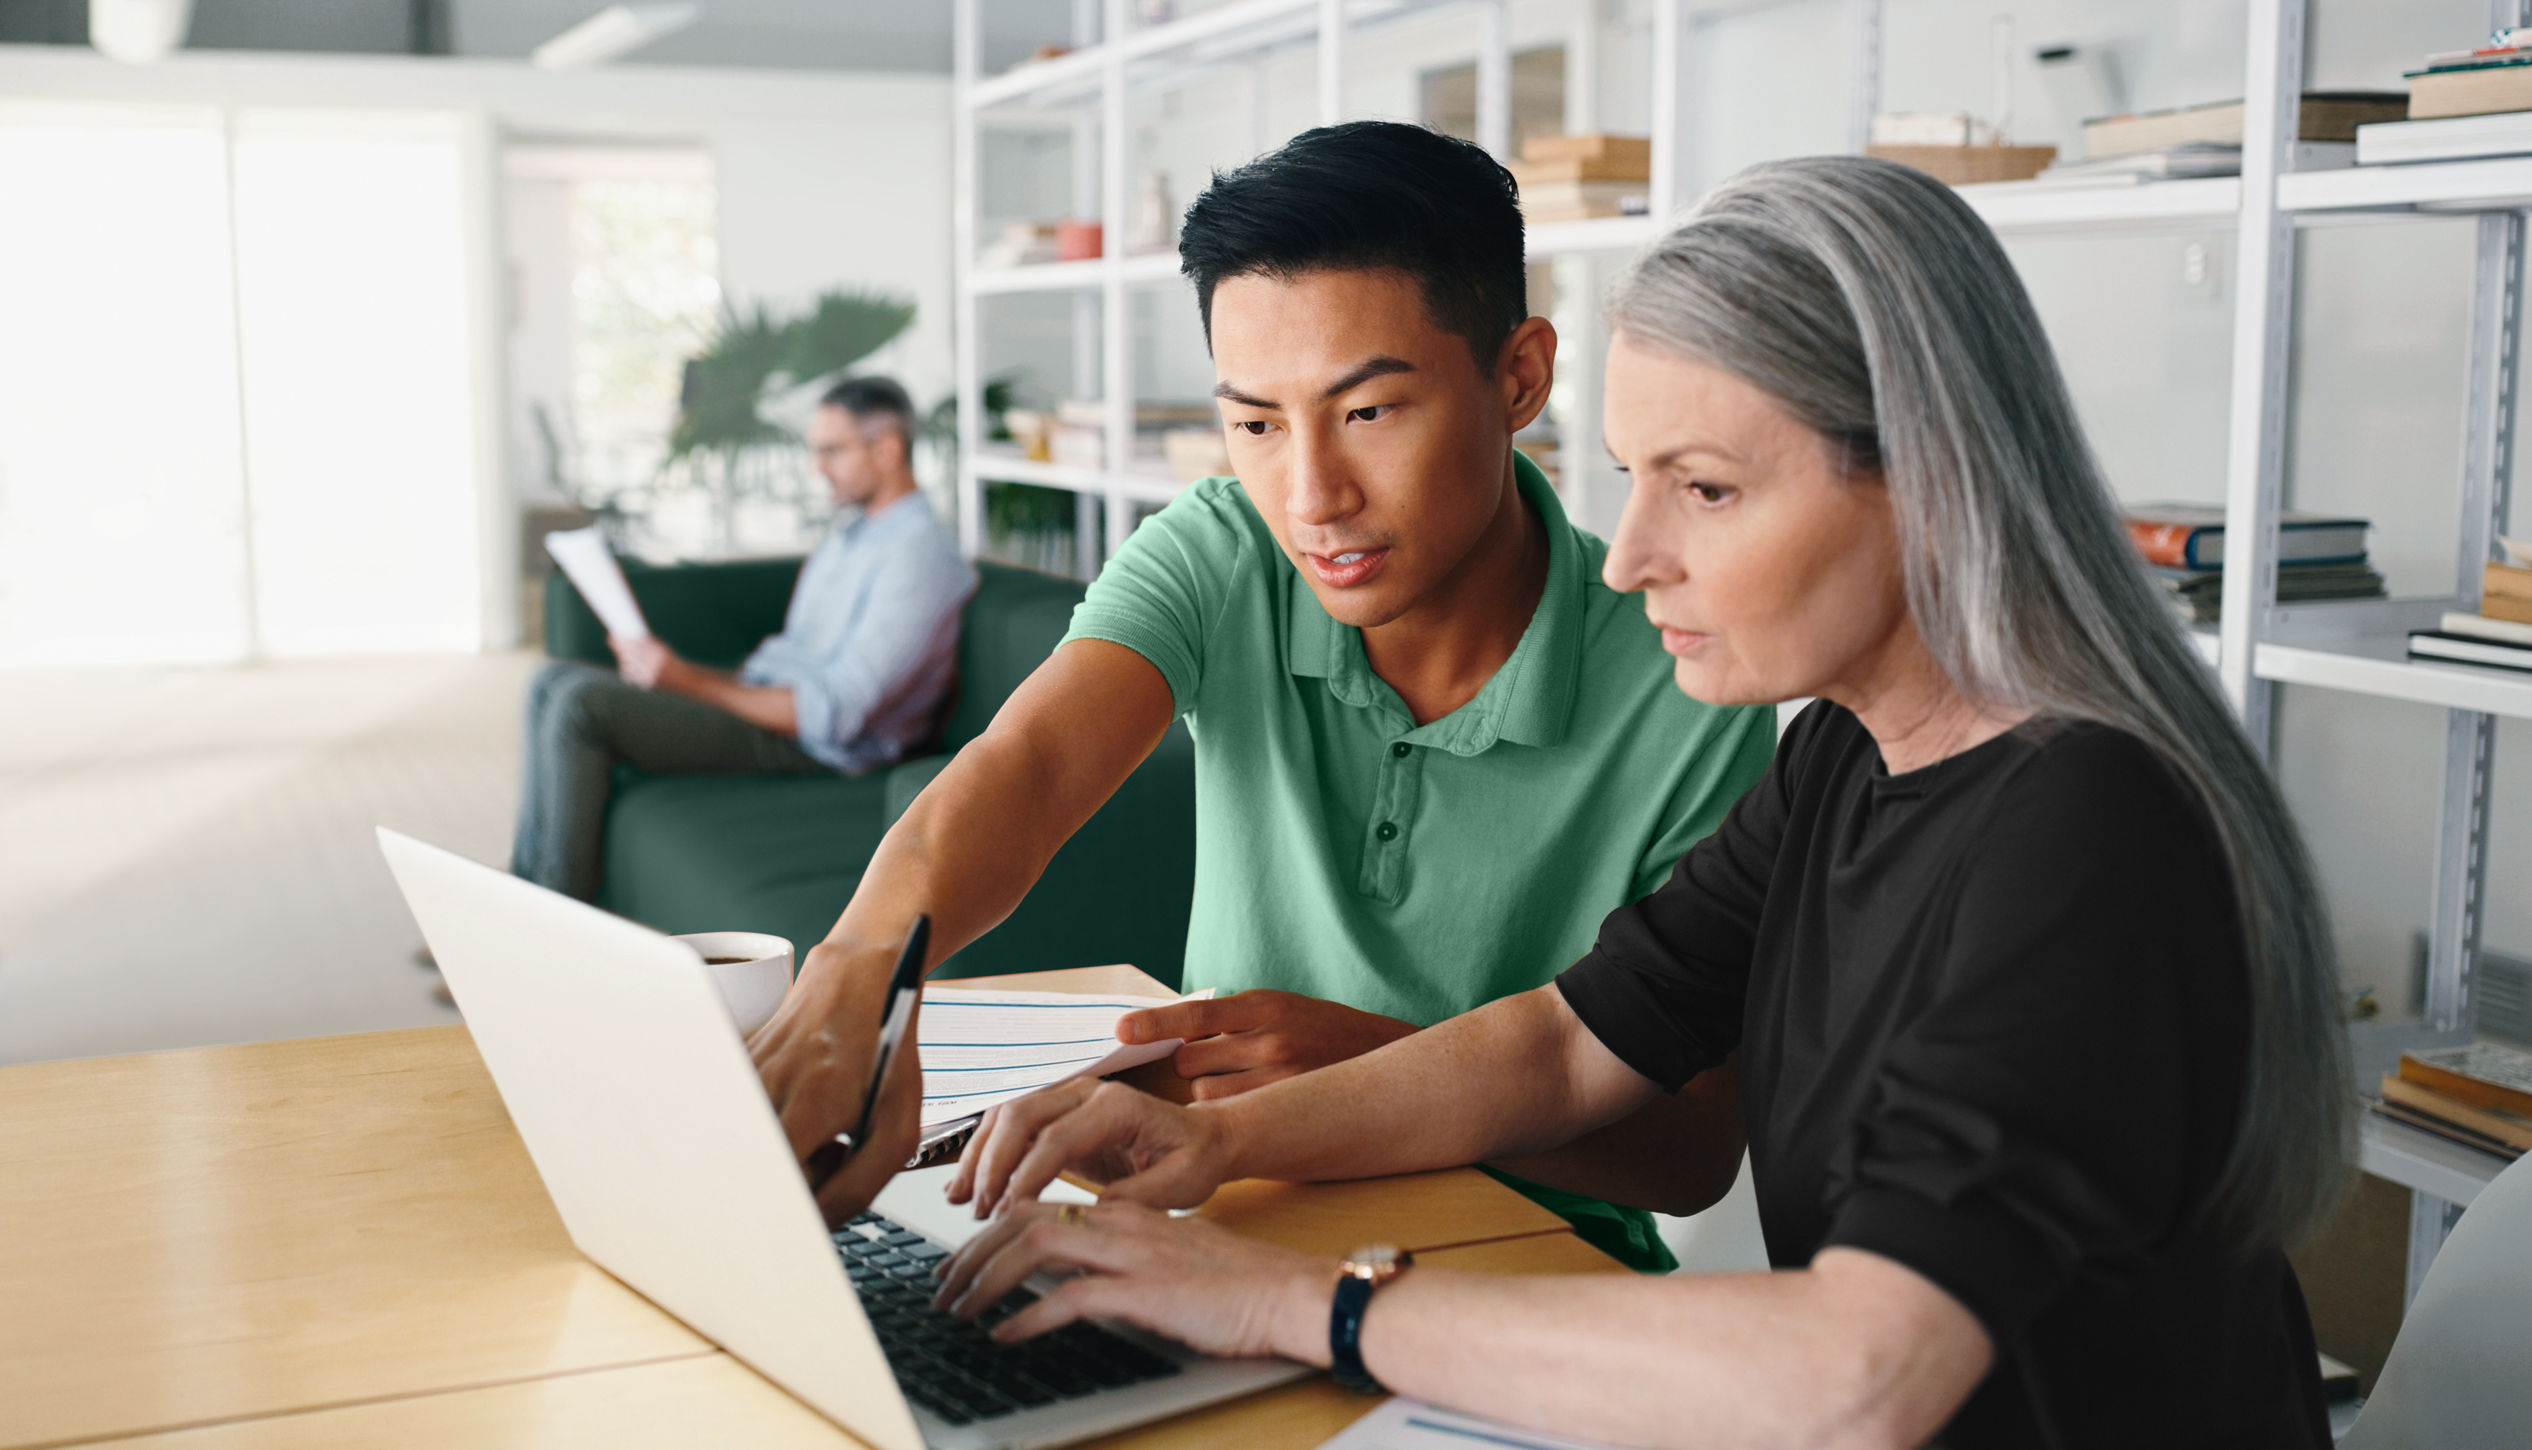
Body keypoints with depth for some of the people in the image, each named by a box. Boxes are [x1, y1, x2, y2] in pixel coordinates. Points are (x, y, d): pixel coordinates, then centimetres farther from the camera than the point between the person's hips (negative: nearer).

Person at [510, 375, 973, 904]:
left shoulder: (920, 556, -15)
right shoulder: (847, 537, 18)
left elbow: (833, 714, -22)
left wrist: (689, 682, -19)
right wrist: (673, 668, 3)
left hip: (809, 746, -10)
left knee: (582, 702, -20)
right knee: (554, 681, 5)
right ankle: (527, 882, 4)